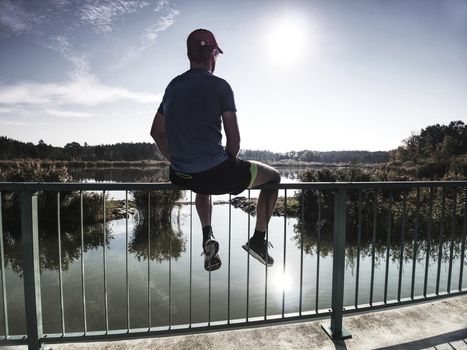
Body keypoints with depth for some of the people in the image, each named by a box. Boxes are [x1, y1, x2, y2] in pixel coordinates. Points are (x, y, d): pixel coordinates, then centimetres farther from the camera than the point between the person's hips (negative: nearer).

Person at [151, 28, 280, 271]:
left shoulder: (173, 86, 13)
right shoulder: (219, 86, -6)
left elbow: (156, 131, 19)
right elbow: (234, 139, -9)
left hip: (180, 176, 7)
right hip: (215, 171, -6)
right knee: (273, 176, 16)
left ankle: (207, 237, 27)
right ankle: (258, 240, 14)